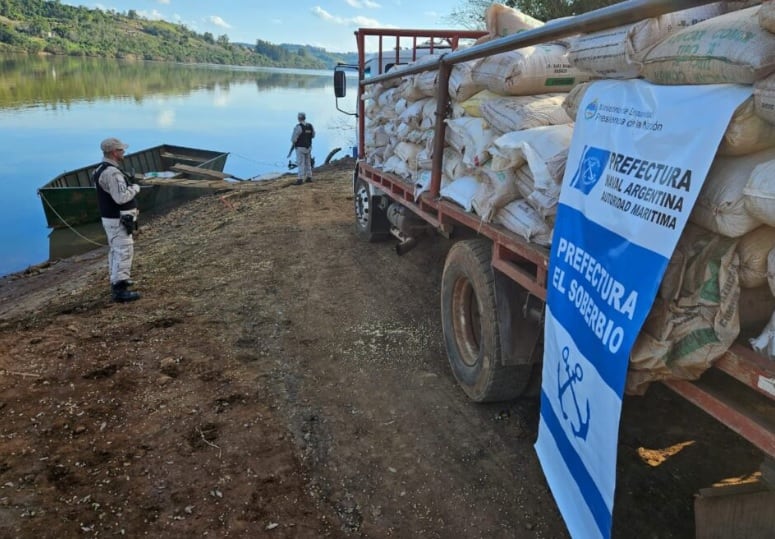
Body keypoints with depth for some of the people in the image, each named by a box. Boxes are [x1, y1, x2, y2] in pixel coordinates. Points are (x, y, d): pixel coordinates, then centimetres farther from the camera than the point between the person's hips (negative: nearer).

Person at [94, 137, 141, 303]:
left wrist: (129, 188, 8)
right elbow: (122, 197, -28)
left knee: (116, 250, 22)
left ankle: (117, 280, 35)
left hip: (111, 217, 11)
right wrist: (135, 188, -13)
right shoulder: (112, 172, -23)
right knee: (124, 252, -8)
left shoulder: (102, 169, 11)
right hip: (118, 220, -11)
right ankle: (120, 290, -7)